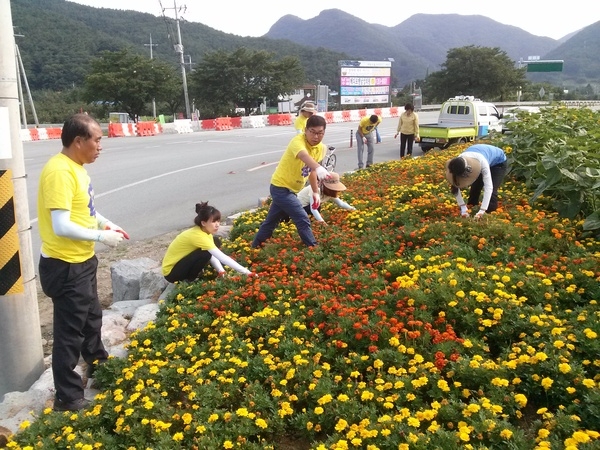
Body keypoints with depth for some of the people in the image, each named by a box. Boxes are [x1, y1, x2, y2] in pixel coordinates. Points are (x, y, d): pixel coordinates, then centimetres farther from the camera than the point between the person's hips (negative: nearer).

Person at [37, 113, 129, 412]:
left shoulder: (75, 167, 6)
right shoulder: (59, 171, -25)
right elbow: (61, 226, -29)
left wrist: (106, 223, 8)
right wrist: (101, 237, -19)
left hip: (82, 261, 10)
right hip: (64, 266, -10)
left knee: (92, 318, 27)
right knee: (70, 333, 3)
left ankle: (98, 367, 49)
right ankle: (68, 398, 18)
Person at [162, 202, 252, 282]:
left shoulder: (204, 231, -5)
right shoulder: (198, 235, -32)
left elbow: (213, 256, -3)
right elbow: (222, 258, -35)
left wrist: (221, 271, -21)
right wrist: (246, 272, -35)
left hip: (182, 262, 8)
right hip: (171, 272, -8)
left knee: (216, 242, -1)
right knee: (205, 253, -29)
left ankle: (196, 273, 7)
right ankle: (189, 280, -7)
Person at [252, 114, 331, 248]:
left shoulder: (321, 148, 0)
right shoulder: (298, 141, -27)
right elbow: (303, 156, -51)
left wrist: (316, 192, 15)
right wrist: (318, 167, -70)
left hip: (289, 189, 9)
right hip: (281, 187, -9)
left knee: (272, 220, 21)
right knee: (303, 220, -11)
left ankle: (255, 247, 37)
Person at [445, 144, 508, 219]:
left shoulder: (482, 162, -48)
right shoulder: (458, 163, -33)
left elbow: (488, 187, -50)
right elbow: (455, 187, -27)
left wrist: (482, 211, -55)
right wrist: (463, 208, -34)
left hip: (498, 161, -4)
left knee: (491, 191, -18)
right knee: (474, 188, -4)